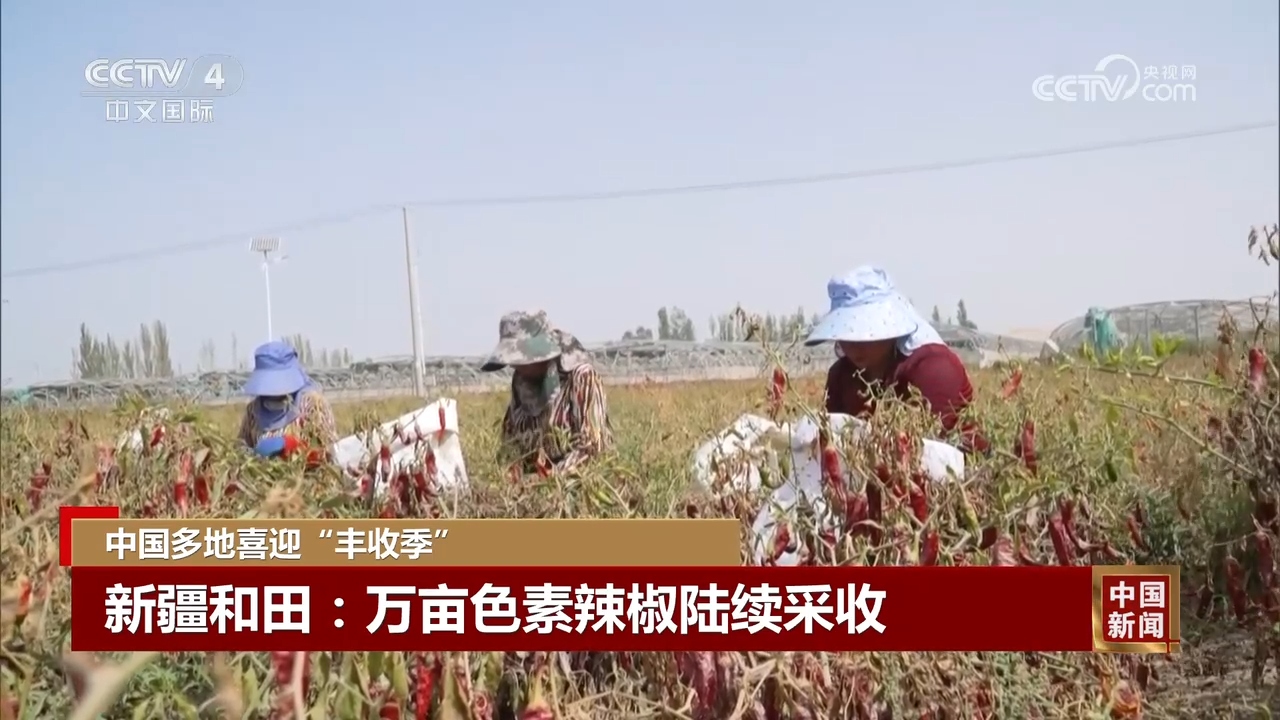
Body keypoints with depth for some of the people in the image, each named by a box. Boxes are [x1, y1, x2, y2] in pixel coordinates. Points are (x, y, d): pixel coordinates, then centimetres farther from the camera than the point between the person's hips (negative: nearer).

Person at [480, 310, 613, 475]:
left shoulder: (580, 377, -6)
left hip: (577, 478, -5)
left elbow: (593, 446, -12)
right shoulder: (521, 382, 9)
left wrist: (553, 476, -19)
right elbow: (512, 439, 17)